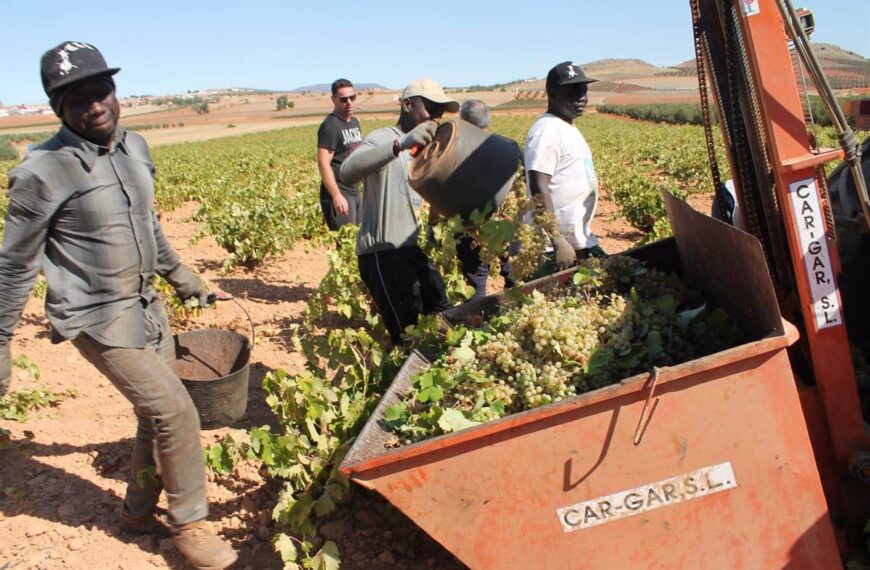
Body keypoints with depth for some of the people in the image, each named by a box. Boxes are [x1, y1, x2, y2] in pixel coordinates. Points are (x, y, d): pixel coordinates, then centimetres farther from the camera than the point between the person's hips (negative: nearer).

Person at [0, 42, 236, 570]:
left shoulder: (135, 147, 1)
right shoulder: (45, 172, -19)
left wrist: (179, 273, 24)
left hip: (147, 305, 7)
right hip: (99, 319, -7)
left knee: (159, 412, 16)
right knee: (177, 413, -9)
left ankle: (139, 511, 38)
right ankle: (189, 524, 14)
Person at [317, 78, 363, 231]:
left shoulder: (354, 122, 13)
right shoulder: (330, 126, -14)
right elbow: (323, 163, -19)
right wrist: (336, 196, -24)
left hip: (354, 191, 9)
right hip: (338, 192, -9)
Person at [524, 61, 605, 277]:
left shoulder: (567, 128, 12)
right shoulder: (547, 131, -17)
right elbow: (539, 189, -23)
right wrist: (558, 242, -27)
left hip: (581, 239, 10)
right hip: (554, 247, -10)